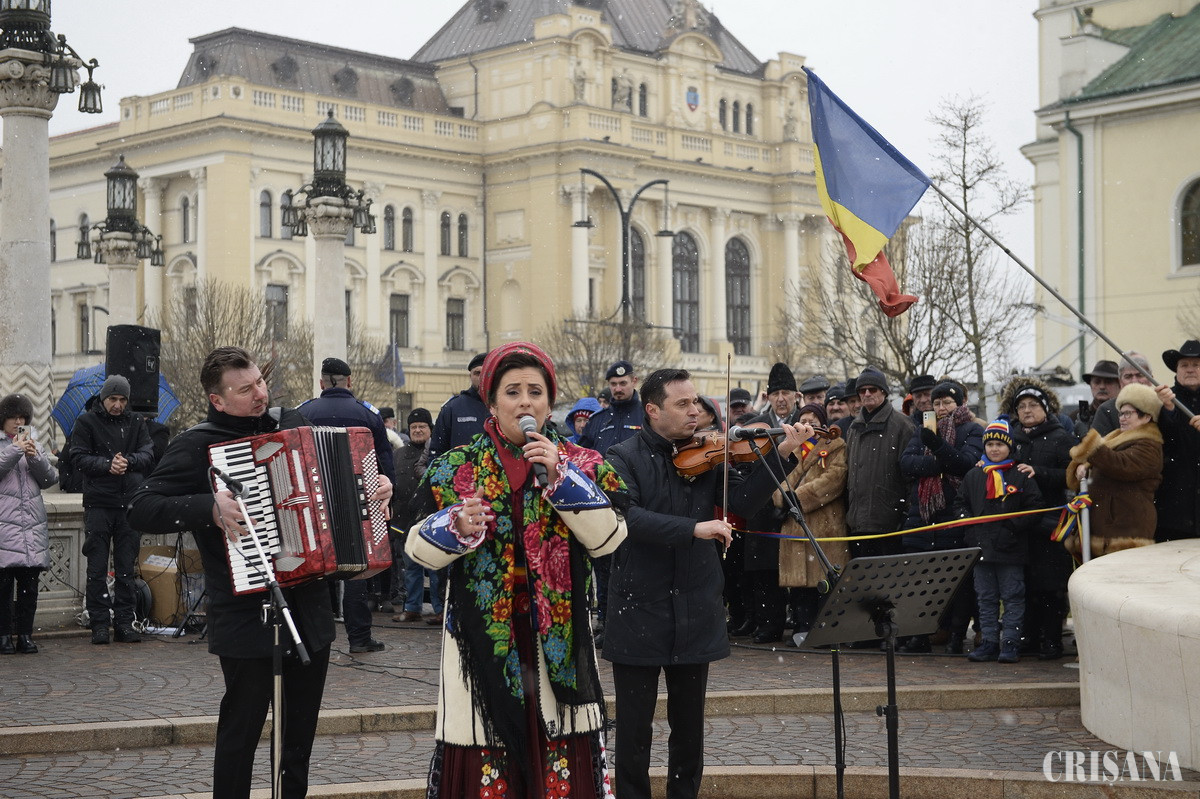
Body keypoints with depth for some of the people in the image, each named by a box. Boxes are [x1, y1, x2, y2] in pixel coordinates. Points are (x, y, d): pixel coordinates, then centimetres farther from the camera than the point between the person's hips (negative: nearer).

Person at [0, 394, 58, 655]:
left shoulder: (33, 444, 19)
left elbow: (50, 479, 10)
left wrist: (35, 458, -5)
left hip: (33, 524, 4)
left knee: (30, 584, 3)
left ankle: (25, 635, 9)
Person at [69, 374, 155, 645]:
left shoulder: (136, 423, 12)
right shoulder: (86, 422, 5)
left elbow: (148, 455, 3)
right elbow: (78, 458, -4)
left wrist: (127, 461, -16)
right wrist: (106, 464, -19)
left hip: (130, 502, 2)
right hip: (98, 503, -2)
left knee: (127, 568, 5)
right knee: (97, 569, -1)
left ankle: (124, 622, 11)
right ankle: (99, 623, 4)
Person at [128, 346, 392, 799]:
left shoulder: (293, 423, 8)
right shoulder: (196, 446, -10)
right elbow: (141, 510, -16)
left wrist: (375, 485, 7)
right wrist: (209, 508, -26)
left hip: (309, 606, 6)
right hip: (248, 617, -6)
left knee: (301, 726, 16)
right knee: (242, 727, 2)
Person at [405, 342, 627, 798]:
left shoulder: (580, 465, 6)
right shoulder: (456, 468, 5)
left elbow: (608, 537, -7)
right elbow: (419, 549, 2)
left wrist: (560, 477, -15)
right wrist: (455, 527, -18)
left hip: (557, 639, 0)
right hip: (482, 637, 0)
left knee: (563, 762, 1)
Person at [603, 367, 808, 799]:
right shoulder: (624, 459, -6)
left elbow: (743, 501, -5)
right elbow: (627, 516, -23)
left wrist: (781, 455, -16)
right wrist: (693, 529, -31)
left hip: (696, 613, 3)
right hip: (639, 613, -3)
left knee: (689, 726, 14)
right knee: (635, 727, 5)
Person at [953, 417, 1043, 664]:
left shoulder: (1022, 476, -1)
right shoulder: (974, 476, 11)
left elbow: (1034, 507, -4)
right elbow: (960, 503, 16)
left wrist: (1013, 528, -12)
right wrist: (969, 524, -1)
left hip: (1011, 550, -4)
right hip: (981, 548, 4)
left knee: (1012, 597, 1)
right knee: (986, 597, 9)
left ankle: (1011, 642, 6)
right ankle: (989, 641, 15)